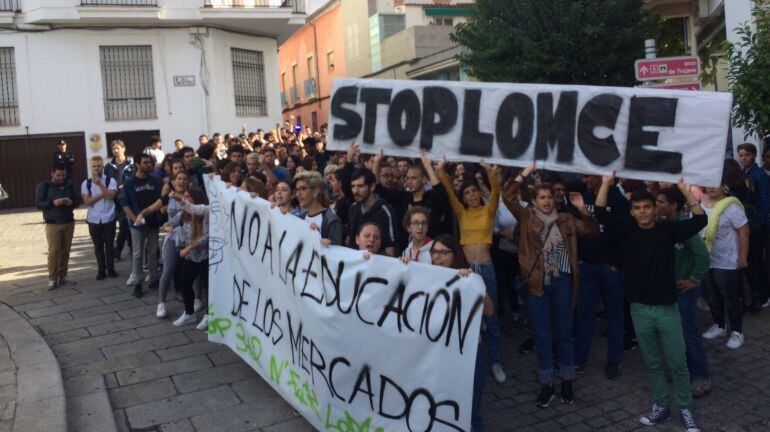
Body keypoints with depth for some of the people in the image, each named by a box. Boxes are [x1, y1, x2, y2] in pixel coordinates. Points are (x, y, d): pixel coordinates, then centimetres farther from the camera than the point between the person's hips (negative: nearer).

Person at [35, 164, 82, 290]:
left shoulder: (70, 185, 6)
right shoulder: (43, 186, -3)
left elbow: (79, 199, 9)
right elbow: (38, 204, -6)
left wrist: (72, 202, -13)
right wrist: (53, 203, -22)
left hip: (69, 223, 3)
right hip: (52, 224, -3)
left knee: (65, 251, 7)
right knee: (53, 252, -5)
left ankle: (63, 276, 16)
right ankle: (52, 279, 2)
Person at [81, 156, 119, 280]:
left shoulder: (111, 181, -3)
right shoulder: (86, 183, 2)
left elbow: (110, 196, -18)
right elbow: (87, 201, -8)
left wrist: (99, 184, -24)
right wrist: (102, 194, -13)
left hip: (108, 219, -1)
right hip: (93, 220, 2)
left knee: (110, 245, 7)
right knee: (98, 246, 9)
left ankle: (111, 269, 18)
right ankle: (101, 270, 17)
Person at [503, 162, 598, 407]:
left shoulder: (566, 220, 9)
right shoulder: (527, 217, 4)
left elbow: (592, 230, 7)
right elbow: (508, 197, -6)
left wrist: (582, 209, -7)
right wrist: (525, 174, -6)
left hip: (562, 282, 1)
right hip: (537, 283, -1)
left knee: (564, 333, 11)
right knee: (542, 335, 8)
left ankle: (567, 381, 25)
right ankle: (547, 384, 19)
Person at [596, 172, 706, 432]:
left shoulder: (668, 229, -4)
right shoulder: (628, 230, 0)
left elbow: (700, 220, -15)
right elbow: (601, 214, -7)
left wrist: (684, 189, -21)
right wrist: (606, 184, -14)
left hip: (668, 308, -1)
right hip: (640, 310, 2)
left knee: (677, 363, 7)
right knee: (652, 363, 14)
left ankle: (685, 409, 24)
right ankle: (660, 406, 28)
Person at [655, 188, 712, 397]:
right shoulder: (663, 224, 0)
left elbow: (702, 253, -28)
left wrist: (694, 279, -20)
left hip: (683, 287, -7)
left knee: (688, 331, -3)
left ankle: (702, 377, 10)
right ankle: (683, 368, 30)